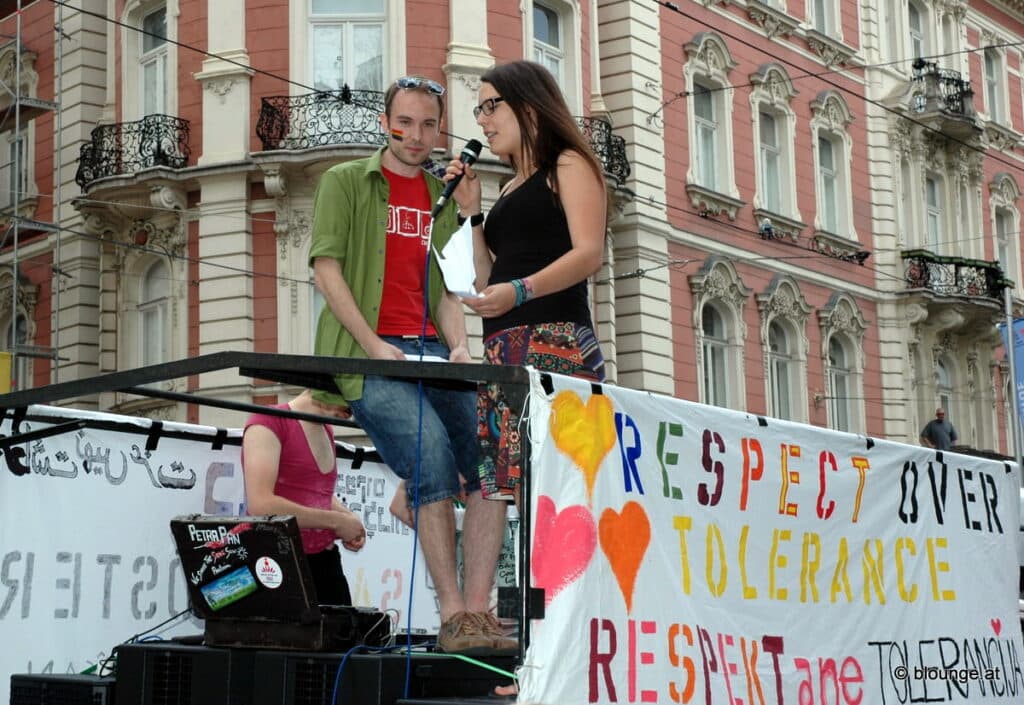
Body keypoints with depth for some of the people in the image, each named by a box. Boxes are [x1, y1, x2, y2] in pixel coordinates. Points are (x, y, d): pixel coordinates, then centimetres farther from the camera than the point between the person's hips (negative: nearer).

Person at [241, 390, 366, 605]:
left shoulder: (326, 432, 16)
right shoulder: (269, 421, -9)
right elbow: (260, 506, -21)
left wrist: (349, 519, 7)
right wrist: (335, 521, -14)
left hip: (325, 561, 7)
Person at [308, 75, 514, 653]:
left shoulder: (443, 199, 23)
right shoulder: (345, 181, 9)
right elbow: (327, 269, -2)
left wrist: (459, 346, -1)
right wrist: (375, 346, -12)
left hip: (429, 351, 5)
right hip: (366, 352, -5)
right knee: (433, 460, -25)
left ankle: (478, 610, -13)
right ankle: (454, 617, -19)